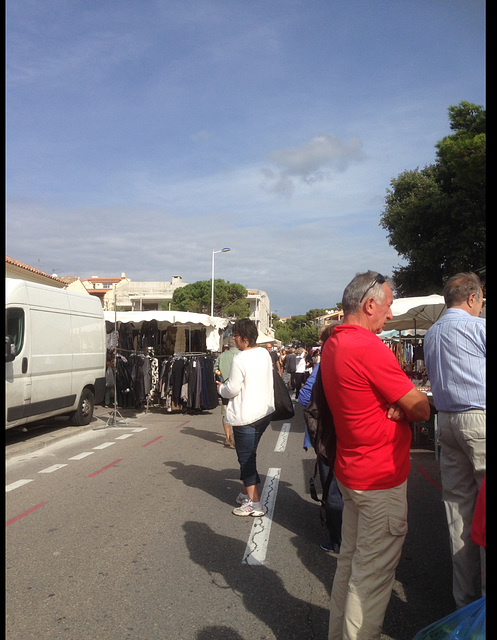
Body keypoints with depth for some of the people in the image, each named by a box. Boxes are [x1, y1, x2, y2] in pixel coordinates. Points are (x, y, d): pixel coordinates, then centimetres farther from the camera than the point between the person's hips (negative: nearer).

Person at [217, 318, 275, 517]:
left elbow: (232, 390, -16)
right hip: (265, 411, 8)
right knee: (249, 455, 20)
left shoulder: (240, 359, -20)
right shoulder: (265, 353, 4)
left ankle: (254, 503, 7)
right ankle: (245, 492, 32)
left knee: (246, 458, 2)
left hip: (246, 416, -8)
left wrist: (221, 388, 5)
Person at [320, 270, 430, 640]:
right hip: (381, 477, -10)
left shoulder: (332, 344, 7)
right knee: (374, 572, 4)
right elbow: (421, 409, -19)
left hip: (350, 471, 10)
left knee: (351, 559, 22)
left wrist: (395, 406, -8)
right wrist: (405, 404, 0)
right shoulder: (369, 347, -24)